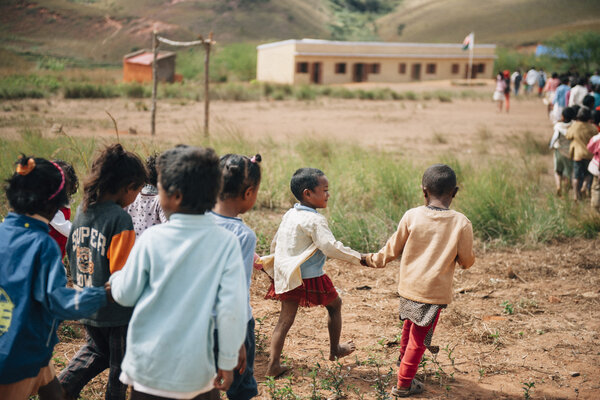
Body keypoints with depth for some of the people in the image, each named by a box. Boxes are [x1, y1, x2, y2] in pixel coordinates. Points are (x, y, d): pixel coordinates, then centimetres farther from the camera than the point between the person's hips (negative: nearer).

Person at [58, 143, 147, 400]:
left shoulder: (81, 211, 1)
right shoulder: (120, 218, -23)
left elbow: (71, 253, 11)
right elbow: (123, 273, -24)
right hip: (116, 311, -7)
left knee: (96, 349, 29)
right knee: (120, 364, 14)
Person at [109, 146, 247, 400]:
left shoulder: (151, 239, -12)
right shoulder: (226, 242, -12)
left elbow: (125, 295, -1)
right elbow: (231, 309, -12)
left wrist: (115, 278, 22)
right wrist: (228, 362, -1)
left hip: (148, 367, 0)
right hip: (197, 371, 0)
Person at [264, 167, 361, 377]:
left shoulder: (289, 215, 8)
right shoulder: (315, 220, -19)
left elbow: (275, 243, 18)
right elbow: (331, 248, -24)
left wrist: (267, 262, 33)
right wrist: (358, 258, -14)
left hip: (286, 277, 7)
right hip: (309, 278, -7)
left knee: (285, 318, 11)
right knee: (334, 304, 16)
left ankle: (273, 364, 9)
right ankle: (335, 350, 31)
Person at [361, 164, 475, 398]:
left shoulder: (412, 216, -7)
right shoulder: (461, 223, -12)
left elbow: (393, 249, 3)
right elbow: (466, 261, -3)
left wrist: (372, 260, 20)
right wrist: (467, 259, 21)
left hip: (408, 287, 3)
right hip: (434, 292, -3)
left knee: (409, 329, 27)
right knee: (419, 339, 11)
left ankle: (404, 364, 50)